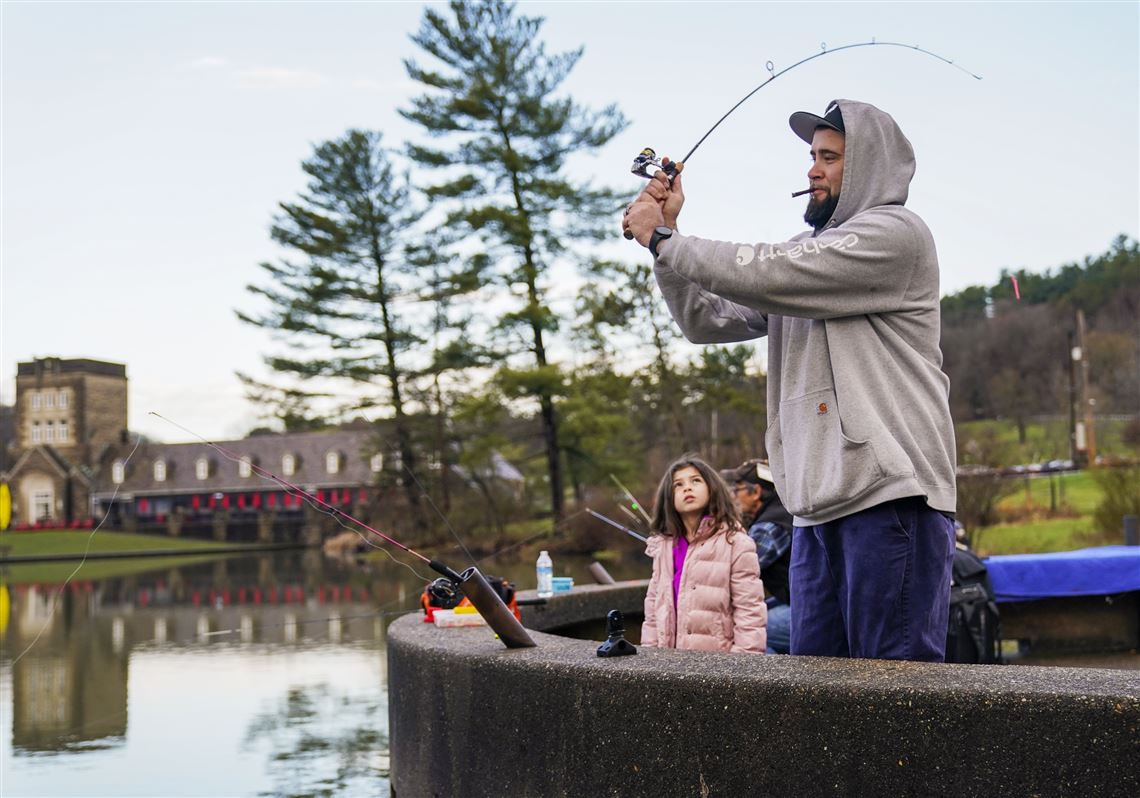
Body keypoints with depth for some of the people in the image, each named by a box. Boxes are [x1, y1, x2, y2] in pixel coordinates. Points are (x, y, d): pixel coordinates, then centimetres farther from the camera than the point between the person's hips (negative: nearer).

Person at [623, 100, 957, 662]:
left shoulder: (895, 233, -4)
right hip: (817, 507, 8)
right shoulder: (808, 250, 21)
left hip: (890, 494, -8)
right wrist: (667, 237, 6)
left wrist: (661, 239, -3)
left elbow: (766, 273, -14)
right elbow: (708, 320, 18)